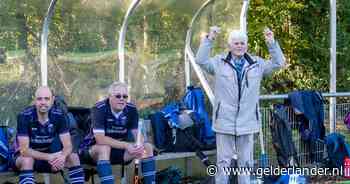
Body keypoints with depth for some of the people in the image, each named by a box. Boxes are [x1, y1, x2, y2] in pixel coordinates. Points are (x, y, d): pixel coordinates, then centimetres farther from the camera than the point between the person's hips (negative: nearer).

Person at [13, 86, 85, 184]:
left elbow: (67, 145, -15)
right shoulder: (24, 116, -22)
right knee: (27, 160, -37)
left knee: (73, 157, -20)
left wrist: (62, 157, -39)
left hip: (49, 154, 3)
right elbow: (24, 150, -27)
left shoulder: (58, 115, -11)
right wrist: (49, 157, -41)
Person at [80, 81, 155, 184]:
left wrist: (140, 147, -30)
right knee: (104, 148, -38)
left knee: (147, 147, -13)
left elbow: (137, 134, -5)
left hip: (119, 149, 5)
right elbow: (100, 139, -30)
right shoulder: (99, 109, -21)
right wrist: (126, 145, -35)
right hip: (95, 149, -5)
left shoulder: (131, 109, -6)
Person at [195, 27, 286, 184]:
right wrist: (209, 40, -19)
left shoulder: (257, 64, 7)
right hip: (225, 123, -2)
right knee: (223, 162, 5)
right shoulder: (219, 62, 2)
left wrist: (272, 43, -10)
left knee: (245, 162, 12)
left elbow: (278, 63, 1)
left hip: (247, 123, 2)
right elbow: (201, 60, -11)